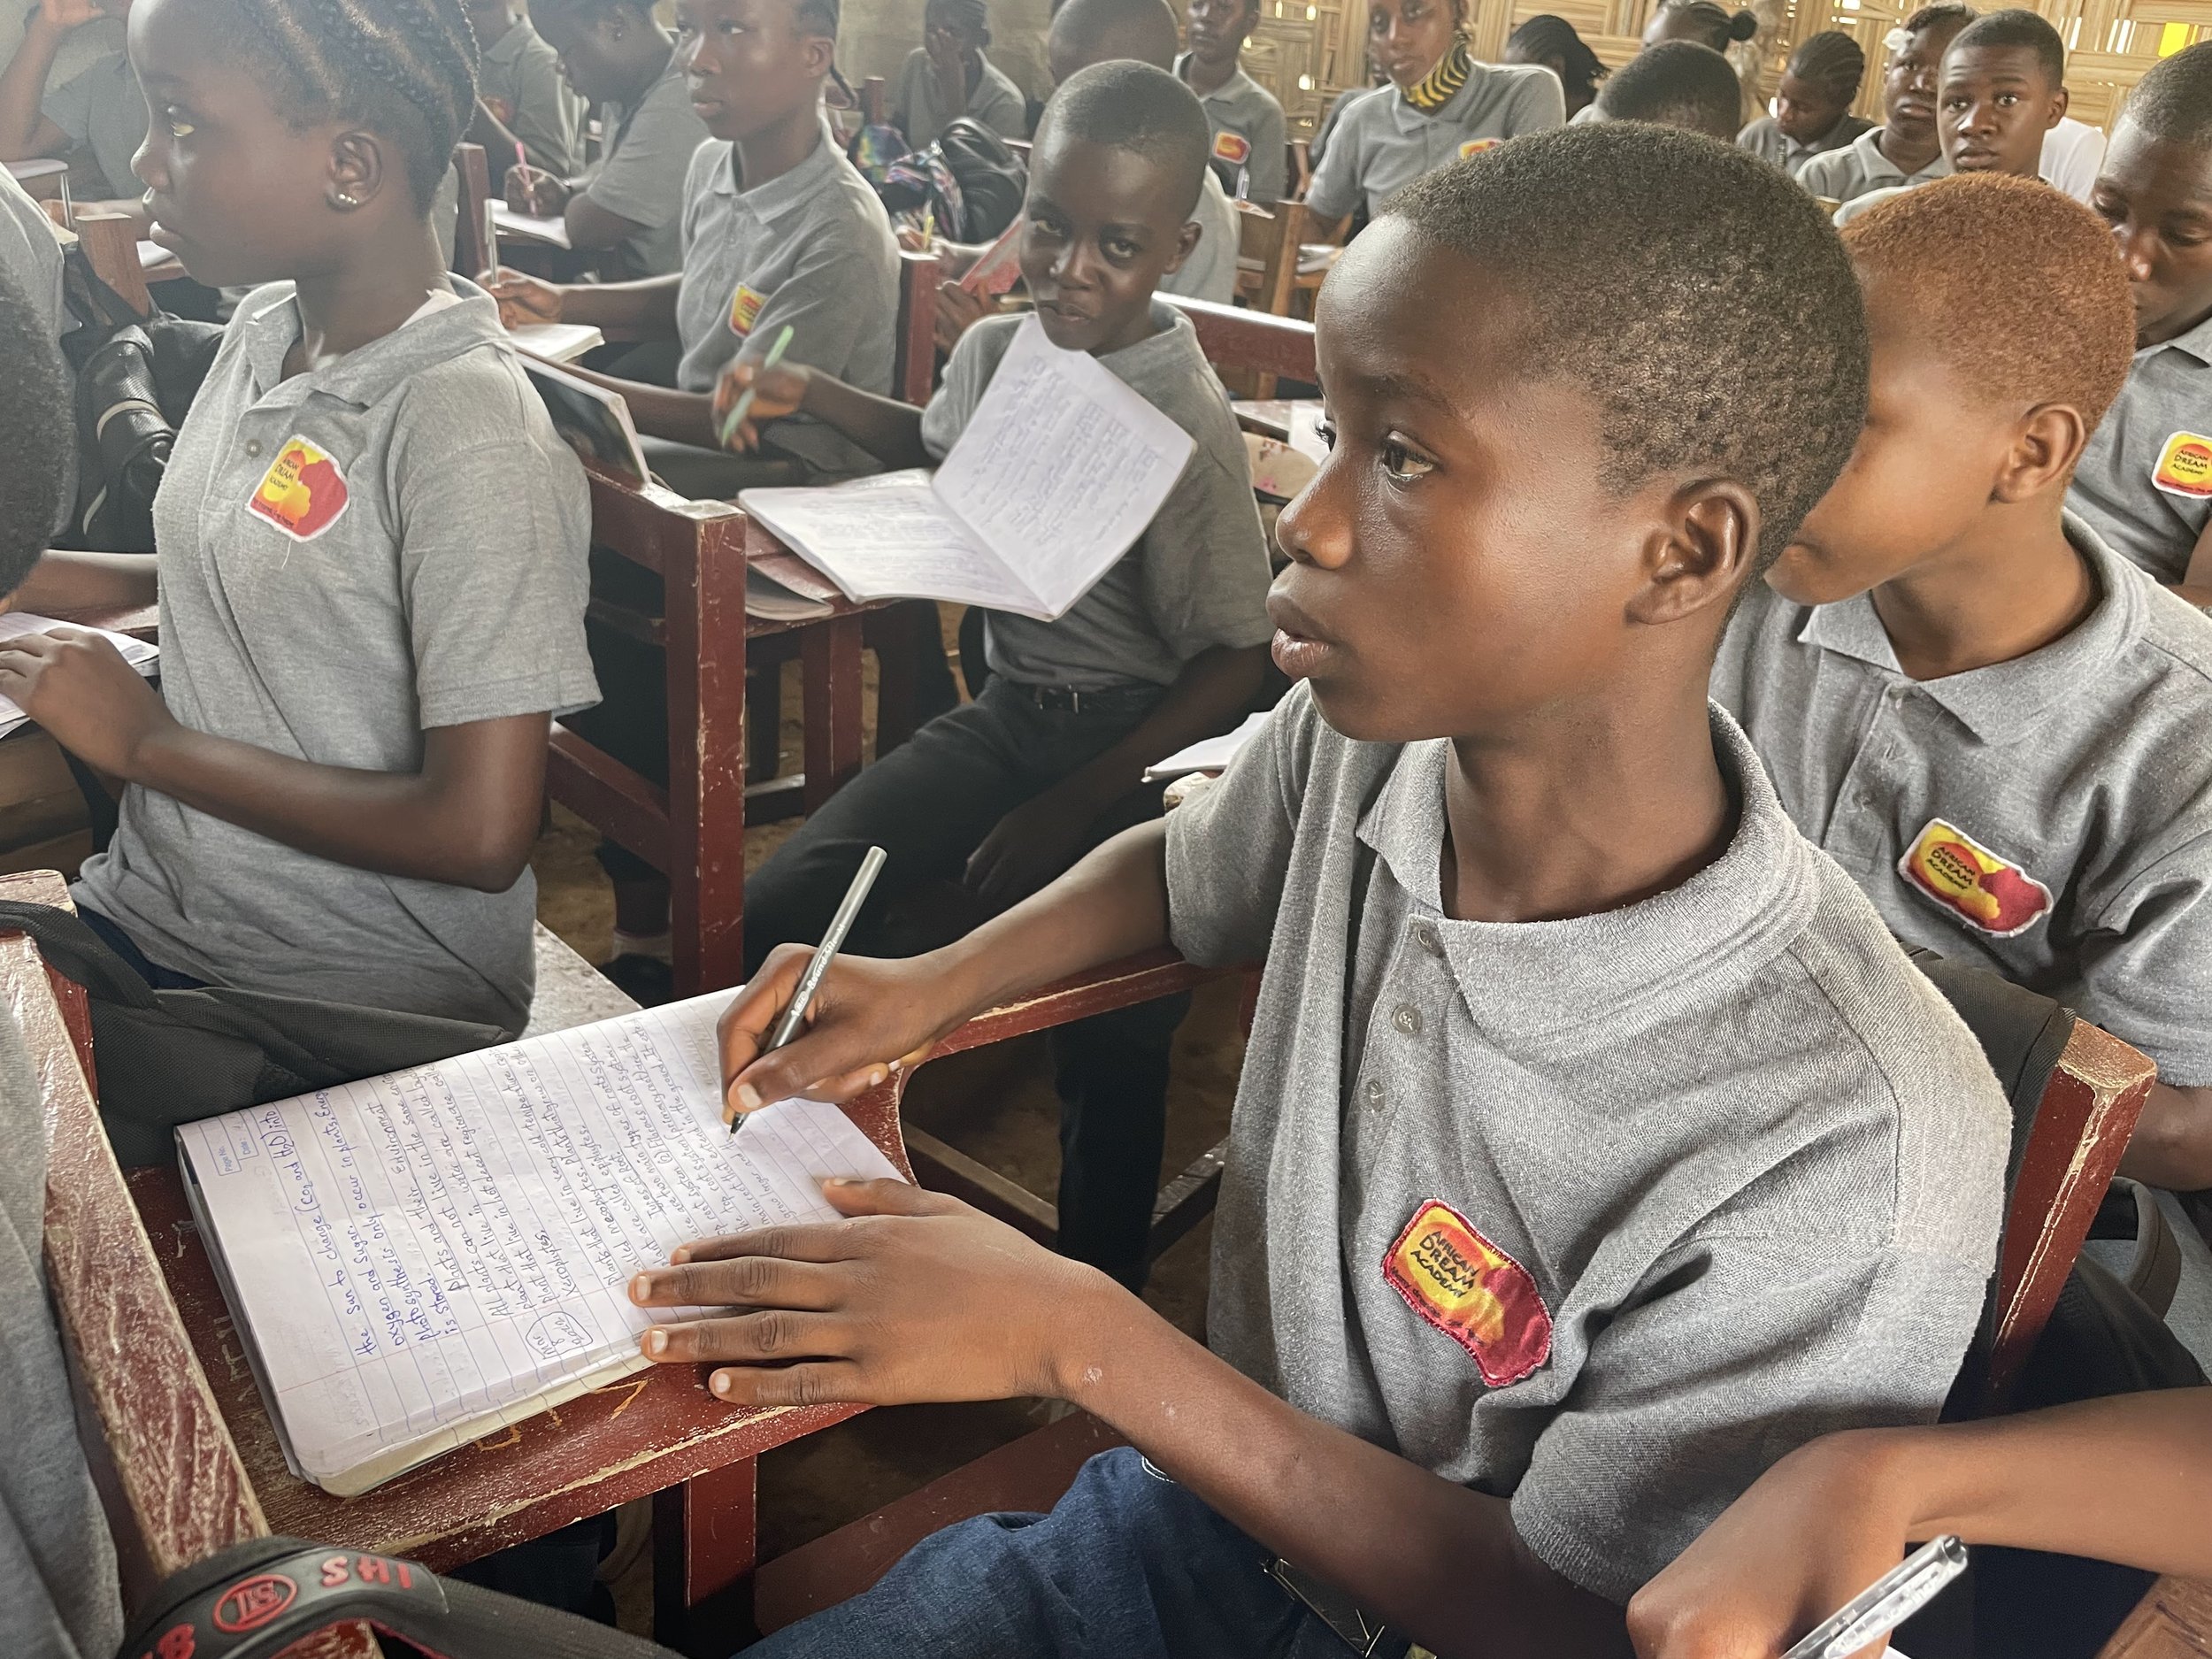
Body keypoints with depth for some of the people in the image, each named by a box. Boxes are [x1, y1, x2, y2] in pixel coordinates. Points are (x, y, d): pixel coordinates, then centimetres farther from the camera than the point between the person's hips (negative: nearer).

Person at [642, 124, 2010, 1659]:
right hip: (1198, 1504, 5)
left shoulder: (1853, 1154, -31)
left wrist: (1079, 1340, -24)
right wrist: (938, 985, -6)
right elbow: (1191, 870, 11)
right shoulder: (1362, 740, -13)